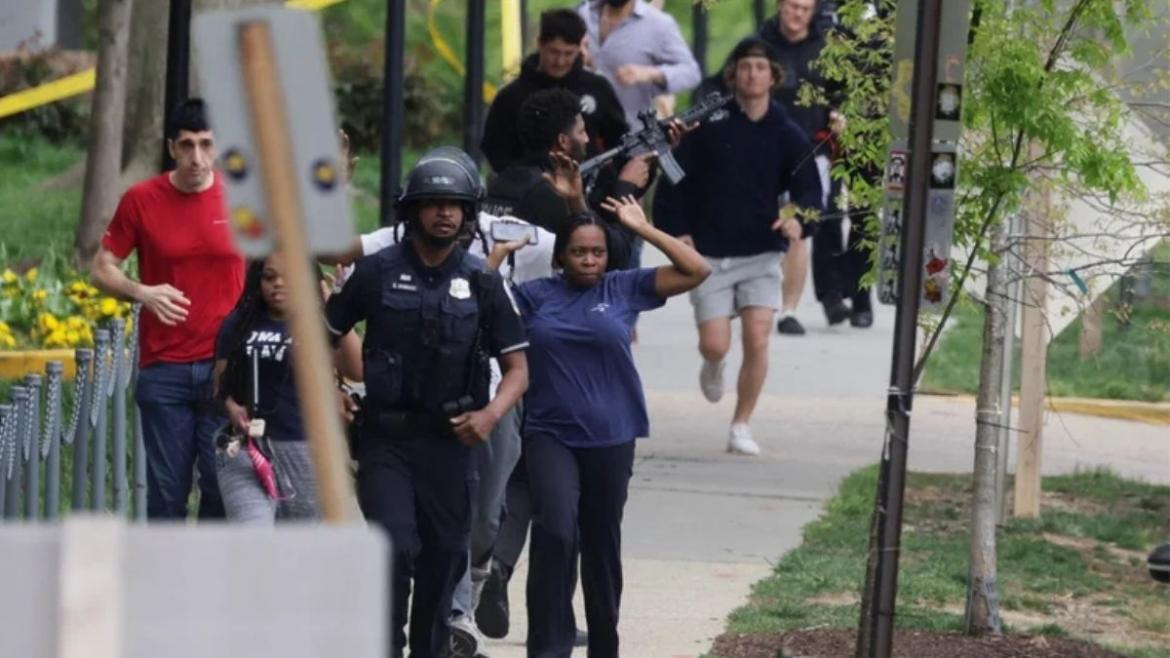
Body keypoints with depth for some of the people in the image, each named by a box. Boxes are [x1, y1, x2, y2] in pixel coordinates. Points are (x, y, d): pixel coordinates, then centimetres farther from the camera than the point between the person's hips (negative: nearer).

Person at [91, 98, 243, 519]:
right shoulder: (141, 201, -1)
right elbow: (101, 269, 4)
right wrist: (142, 292, -13)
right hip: (164, 370, 0)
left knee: (222, 485, -2)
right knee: (166, 489, 3)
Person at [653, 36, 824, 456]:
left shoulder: (788, 136, 2)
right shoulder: (709, 127, -3)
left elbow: (808, 189, -3)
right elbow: (676, 180, 0)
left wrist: (799, 219, -24)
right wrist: (676, 230, -9)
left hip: (761, 253, 1)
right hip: (709, 253, -1)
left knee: (757, 340, -11)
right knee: (715, 345, -5)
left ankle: (742, 426, 4)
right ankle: (713, 367, 34)